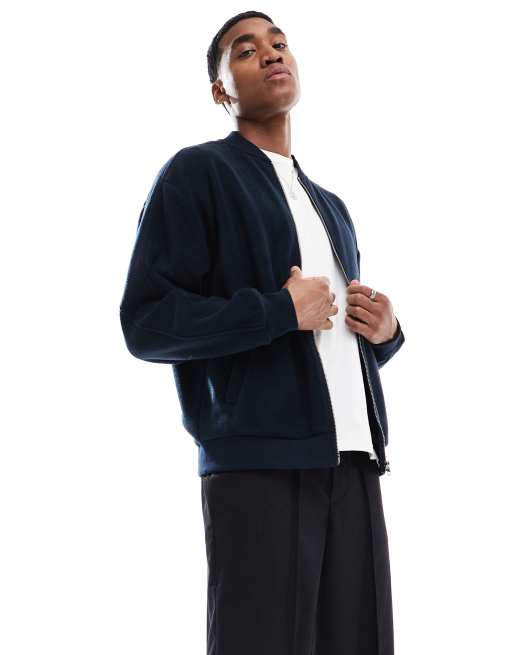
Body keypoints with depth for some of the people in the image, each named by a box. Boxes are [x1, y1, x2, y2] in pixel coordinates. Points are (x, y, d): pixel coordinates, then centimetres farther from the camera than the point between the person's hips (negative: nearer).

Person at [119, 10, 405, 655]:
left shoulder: (330, 206, 25)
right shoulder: (197, 173, 2)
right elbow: (144, 321, -7)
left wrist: (386, 330, 9)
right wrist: (280, 311, -12)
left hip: (354, 462, 6)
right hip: (259, 461, -6)